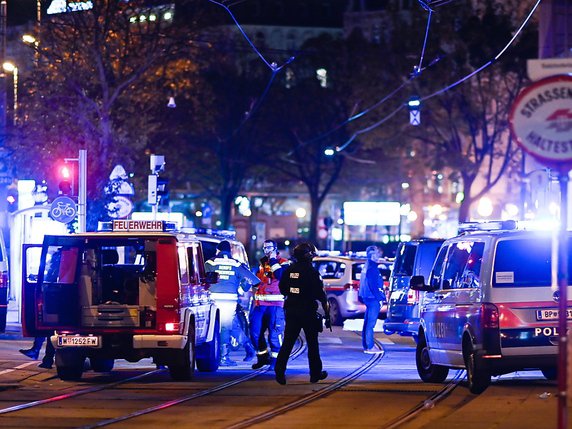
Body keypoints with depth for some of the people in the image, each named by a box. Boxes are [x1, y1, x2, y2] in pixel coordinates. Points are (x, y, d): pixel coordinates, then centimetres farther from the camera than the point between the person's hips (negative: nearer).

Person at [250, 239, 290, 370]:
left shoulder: (283, 263, 1)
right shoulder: (262, 263, 21)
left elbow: (281, 276, -19)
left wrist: (273, 261, -14)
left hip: (275, 305, -6)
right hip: (260, 304, 6)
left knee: (274, 334, -10)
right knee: (255, 332, 2)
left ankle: (275, 359, 0)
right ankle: (263, 357, 17)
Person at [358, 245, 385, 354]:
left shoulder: (367, 266, 16)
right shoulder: (371, 267, -15)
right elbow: (373, 285, -19)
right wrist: (380, 298, -17)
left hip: (368, 298, 11)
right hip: (372, 298, -11)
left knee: (368, 323, 14)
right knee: (370, 323, -9)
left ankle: (366, 345, 19)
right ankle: (370, 347, -9)